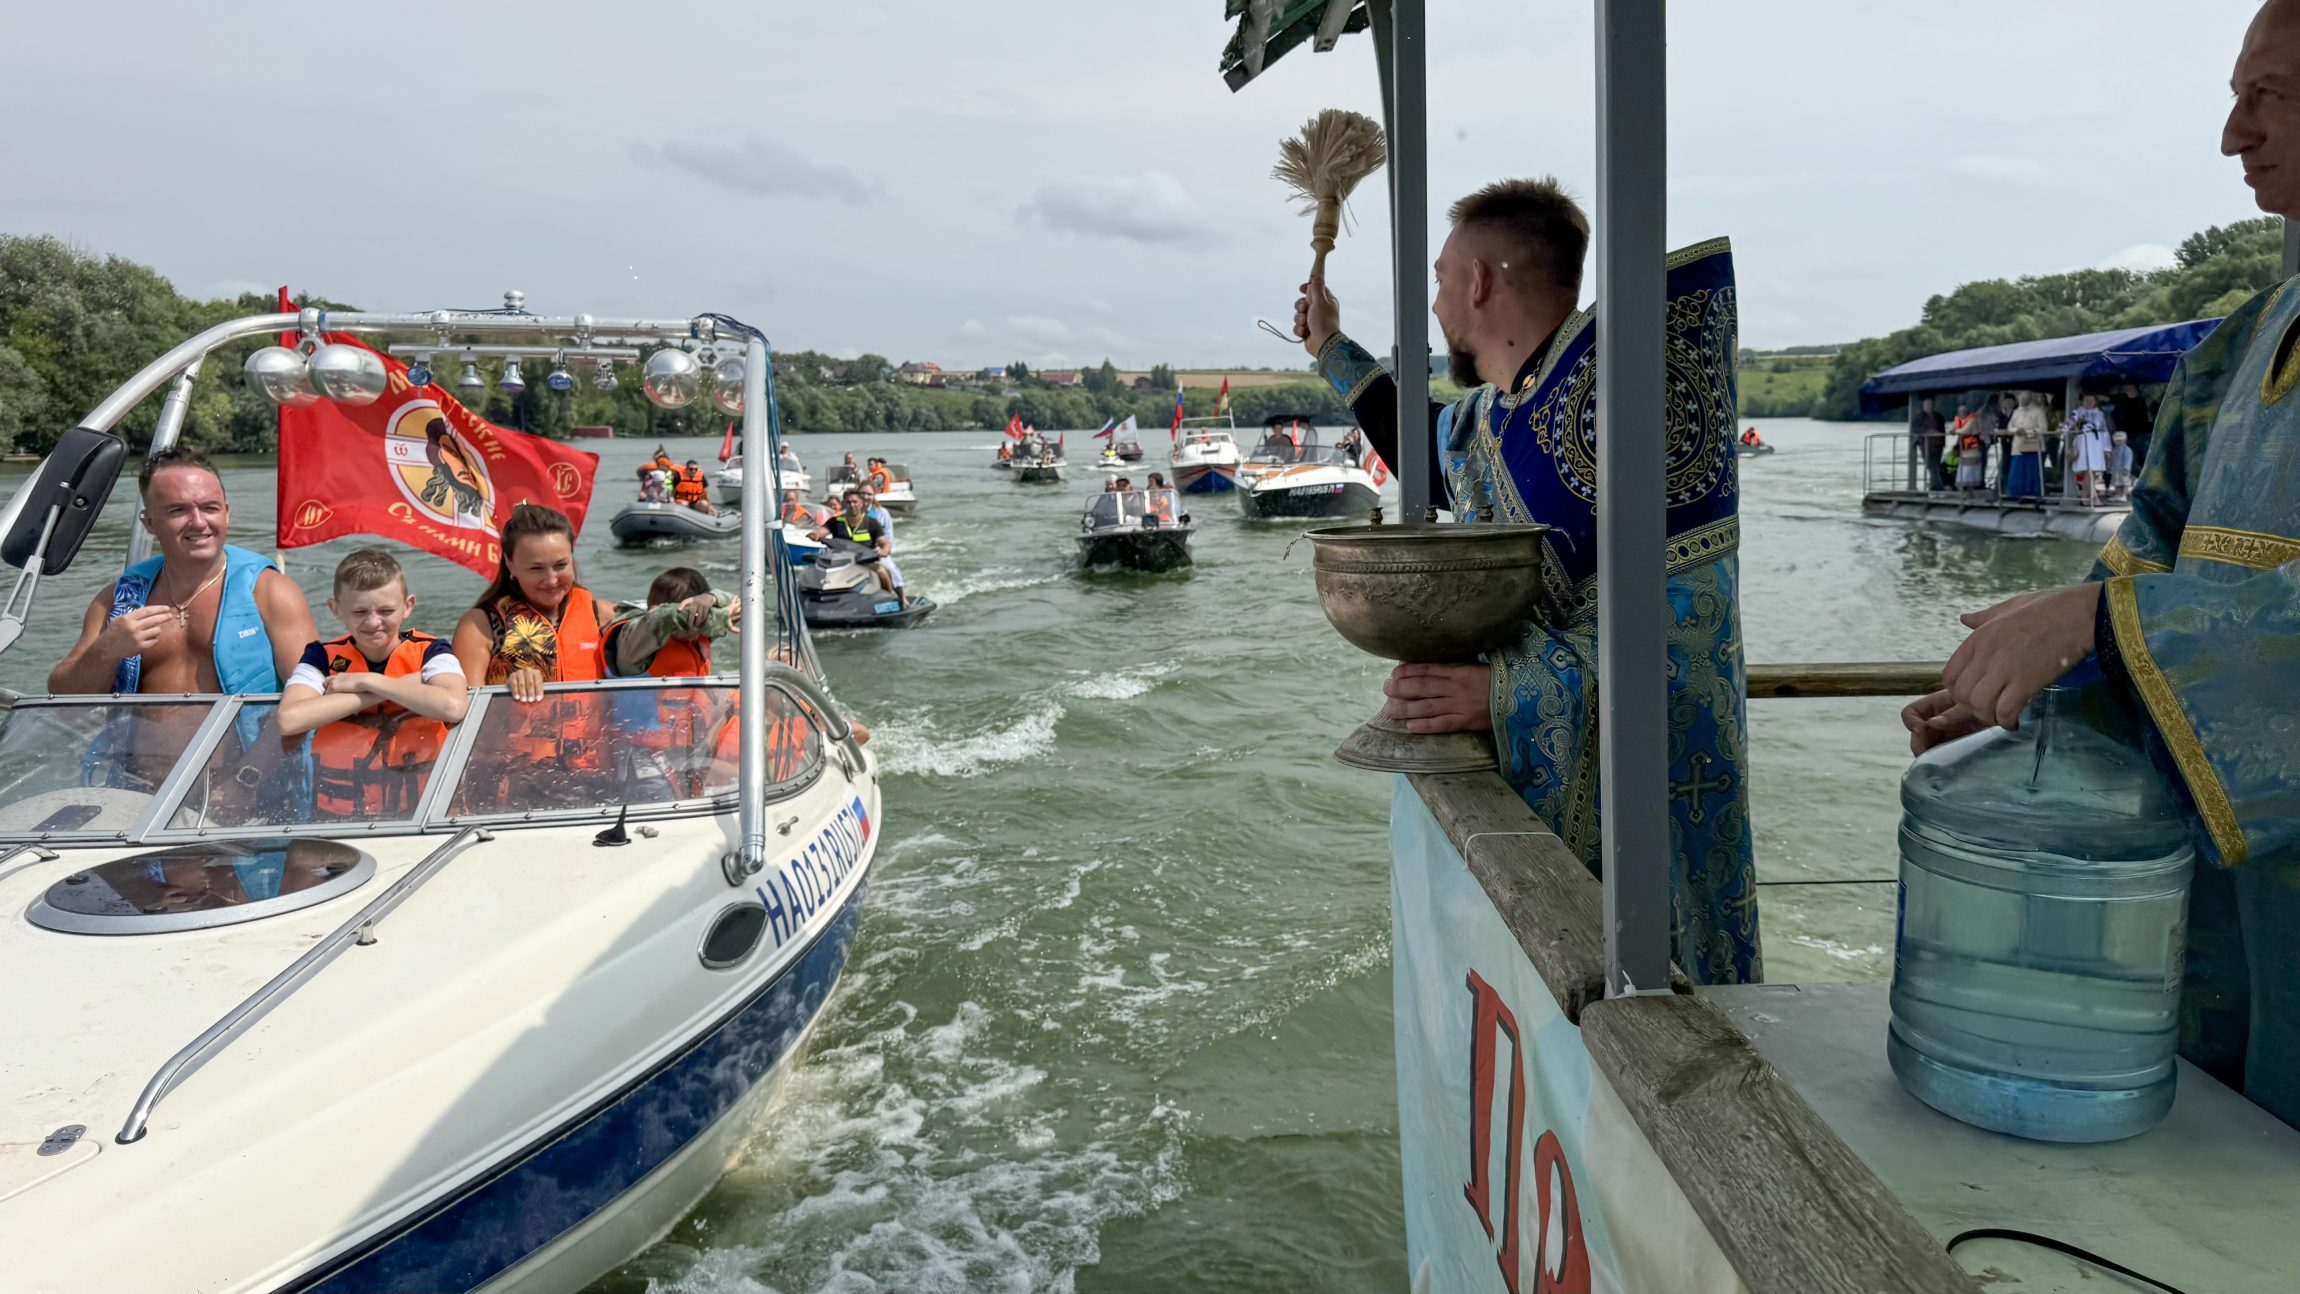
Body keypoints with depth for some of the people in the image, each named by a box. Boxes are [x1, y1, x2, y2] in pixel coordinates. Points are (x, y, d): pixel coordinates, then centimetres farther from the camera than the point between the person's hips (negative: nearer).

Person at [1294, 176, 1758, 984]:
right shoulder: (1474, 422, 8)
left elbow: (1680, 600, -25)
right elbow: (1423, 447, 35)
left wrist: (1504, 689, -29)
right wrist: (1333, 351, 40)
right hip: (1518, 774, 8)